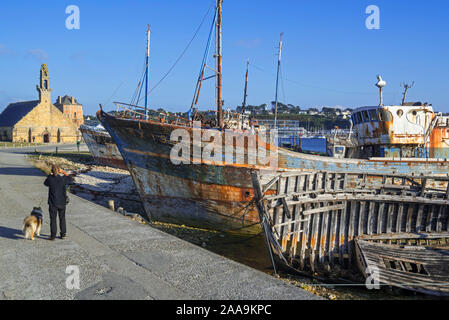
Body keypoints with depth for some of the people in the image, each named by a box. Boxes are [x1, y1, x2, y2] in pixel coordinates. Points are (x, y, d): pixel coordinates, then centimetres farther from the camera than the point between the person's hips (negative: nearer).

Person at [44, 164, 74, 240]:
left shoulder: (50, 179, -12)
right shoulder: (63, 179, -11)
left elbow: (45, 183, 11)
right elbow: (71, 179, 9)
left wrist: (50, 175, 18)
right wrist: (63, 172, 12)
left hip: (53, 203, -1)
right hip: (62, 203, 1)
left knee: (53, 219, 7)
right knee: (62, 218, 15)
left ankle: (53, 235, 7)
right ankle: (63, 234, 20)